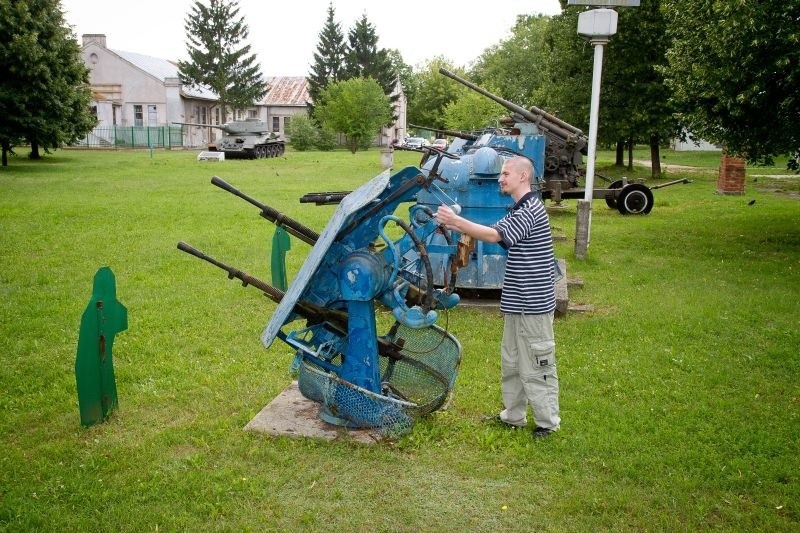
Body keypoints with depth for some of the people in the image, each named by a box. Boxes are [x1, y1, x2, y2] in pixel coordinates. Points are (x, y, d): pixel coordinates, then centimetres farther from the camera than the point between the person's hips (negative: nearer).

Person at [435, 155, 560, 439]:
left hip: (532, 304, -10)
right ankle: (513, 415, 29)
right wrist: (459, 227, -6)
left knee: (535, 366, 0)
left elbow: (494, 235, -26)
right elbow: (495, 231, 7)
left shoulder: (531, 210, -18)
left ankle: (548, 422, 13)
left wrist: (456, 221, -25)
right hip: (517, 303, 10)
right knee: (511, 361, 17)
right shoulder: (518, 210, 15)